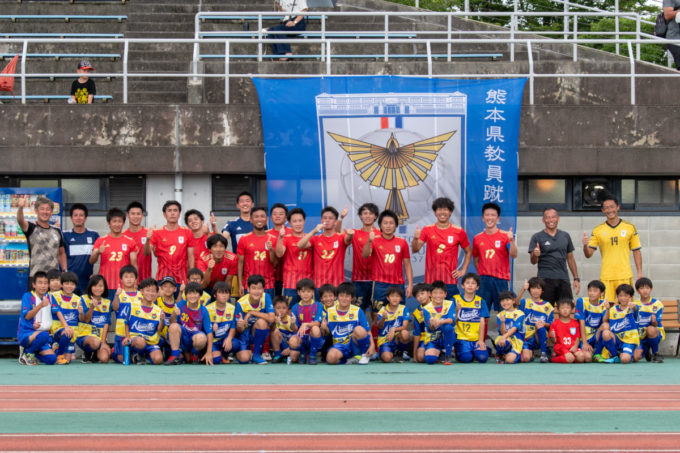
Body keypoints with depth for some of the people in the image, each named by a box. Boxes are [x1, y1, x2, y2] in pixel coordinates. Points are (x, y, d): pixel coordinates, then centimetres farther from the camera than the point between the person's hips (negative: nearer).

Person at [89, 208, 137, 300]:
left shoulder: (130, 242, 8)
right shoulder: (101, 241, 7)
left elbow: (134, 265, 9)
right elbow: (91, 261, 0)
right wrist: (98, 252, -20)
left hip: (124, 286, 0)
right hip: (105, 286, 0)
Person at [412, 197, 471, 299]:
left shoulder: (459, 231, 4)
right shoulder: (427, 230, 4)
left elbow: (468, 252, 16)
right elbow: (415, 250, -4)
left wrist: (463, 271, 6)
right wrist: (415, 238, -24)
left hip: (451, 282, 0)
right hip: (431, 281, 0)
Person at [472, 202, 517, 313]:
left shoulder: (505, 236, 0)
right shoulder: (477, 238, 9)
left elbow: (513, 255, -12)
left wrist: (512, 240, -27)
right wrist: (481, 274, 9)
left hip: (501, 279, -2)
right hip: (483, 279, 2)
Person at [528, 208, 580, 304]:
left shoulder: (565, 236, 14)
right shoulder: (537, 237, 3)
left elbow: (570, 259, 19)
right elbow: (533, 262, -3)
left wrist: (576, 279, 14)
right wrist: (535, 255, -26)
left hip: (563, 279, 3)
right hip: (545, 279, -3)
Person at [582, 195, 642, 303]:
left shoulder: (629, 227, 6)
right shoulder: (598, 230, 6)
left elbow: (636, 251, 9)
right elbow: (588, 254, 3)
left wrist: (639, 273, 3)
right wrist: (585, 245, -19)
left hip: (625, 276, 0)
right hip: (606, 277, 0)